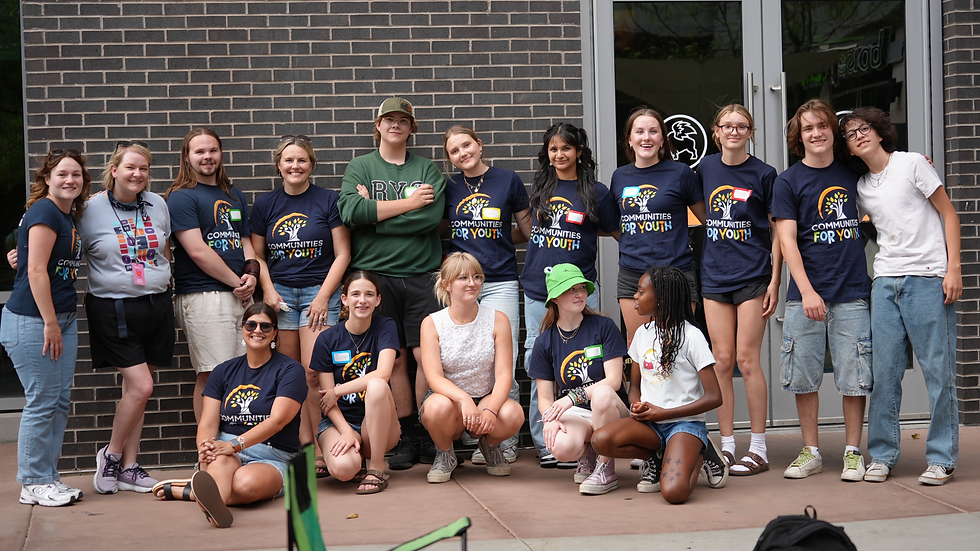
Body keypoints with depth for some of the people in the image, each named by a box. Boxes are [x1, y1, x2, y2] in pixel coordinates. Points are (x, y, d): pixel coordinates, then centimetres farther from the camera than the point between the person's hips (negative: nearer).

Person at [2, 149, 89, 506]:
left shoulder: (70, 218, 14)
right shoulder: (45, 211, -13)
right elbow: (36, 271, -18)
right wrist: (50, 324, -18)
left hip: (61, 319, 9)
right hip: (31, 320, -9)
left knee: (61, 401, 11)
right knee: (42, 403, -4)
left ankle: (48, 478, 20)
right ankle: (33, 484, 5)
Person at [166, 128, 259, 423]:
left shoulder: (235, 196, 21)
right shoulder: (181, 197, -3)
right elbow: (197, 252, -11)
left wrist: (251, 273, 3)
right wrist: (236, 282, -8)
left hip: (241, 295, 7)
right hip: (203, 296, -7)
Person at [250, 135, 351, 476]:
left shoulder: (328, 201, 1)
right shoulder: (265, 205, 10)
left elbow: (342, 254, 0)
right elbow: (257, 256, 14)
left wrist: (323, 296, -7)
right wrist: (268, 290, -2)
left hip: (320, 291, -3)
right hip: (280, 293, 3)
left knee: (314, 372, -11)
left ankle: (321, 451, -5)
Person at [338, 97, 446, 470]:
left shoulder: (428, 169, 11)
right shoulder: (360, 167, 10)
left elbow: (432, 217, -7)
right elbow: (350, 212, -9)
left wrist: (375, 212, -9)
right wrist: (408, 204, -8)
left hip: (421, 275, 0)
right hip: (375, 274, 0)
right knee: (394, 359, 1)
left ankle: (431, 437, 5)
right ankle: (406, 438, 10)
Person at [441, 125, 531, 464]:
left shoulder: (508, 181, 5)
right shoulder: (449, 187, 11)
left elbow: (528, 231, 13)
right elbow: (439, 230, 21)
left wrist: (495, 239, 7)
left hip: (500, 282, -2)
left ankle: (507, 441, 3)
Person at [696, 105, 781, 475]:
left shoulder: (763, 174, -3)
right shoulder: (706, 169, 7)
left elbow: (778, 231, -1)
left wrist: (775, 281, -7)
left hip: (753, 276, -4)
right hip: (715, 277, 4)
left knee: (747, 360, -4)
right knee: (722, 361, 5)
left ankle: (758, 448, 4)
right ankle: (726, 445, 12)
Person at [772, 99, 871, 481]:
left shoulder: (852, 174, 10)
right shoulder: (788, 181, 2)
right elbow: (787, 240, -5)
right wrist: (807, 291, -14)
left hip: (851, 292, 1)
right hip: (805, 295, -1)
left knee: (854, 376, 1)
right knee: (803, 377, 3)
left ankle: (853, 452, 11)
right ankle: (811, 453, 15)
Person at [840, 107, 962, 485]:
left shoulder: (912, 163, 1)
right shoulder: (860, 189, 14)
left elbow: (948, 214, 0)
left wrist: (953, 268, -8)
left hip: (928, 277, -4)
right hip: (885, 280, 5)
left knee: (938, 369, -2)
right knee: (884, 371, 3)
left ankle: (941, 458, 4)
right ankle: (882, 456, 12)